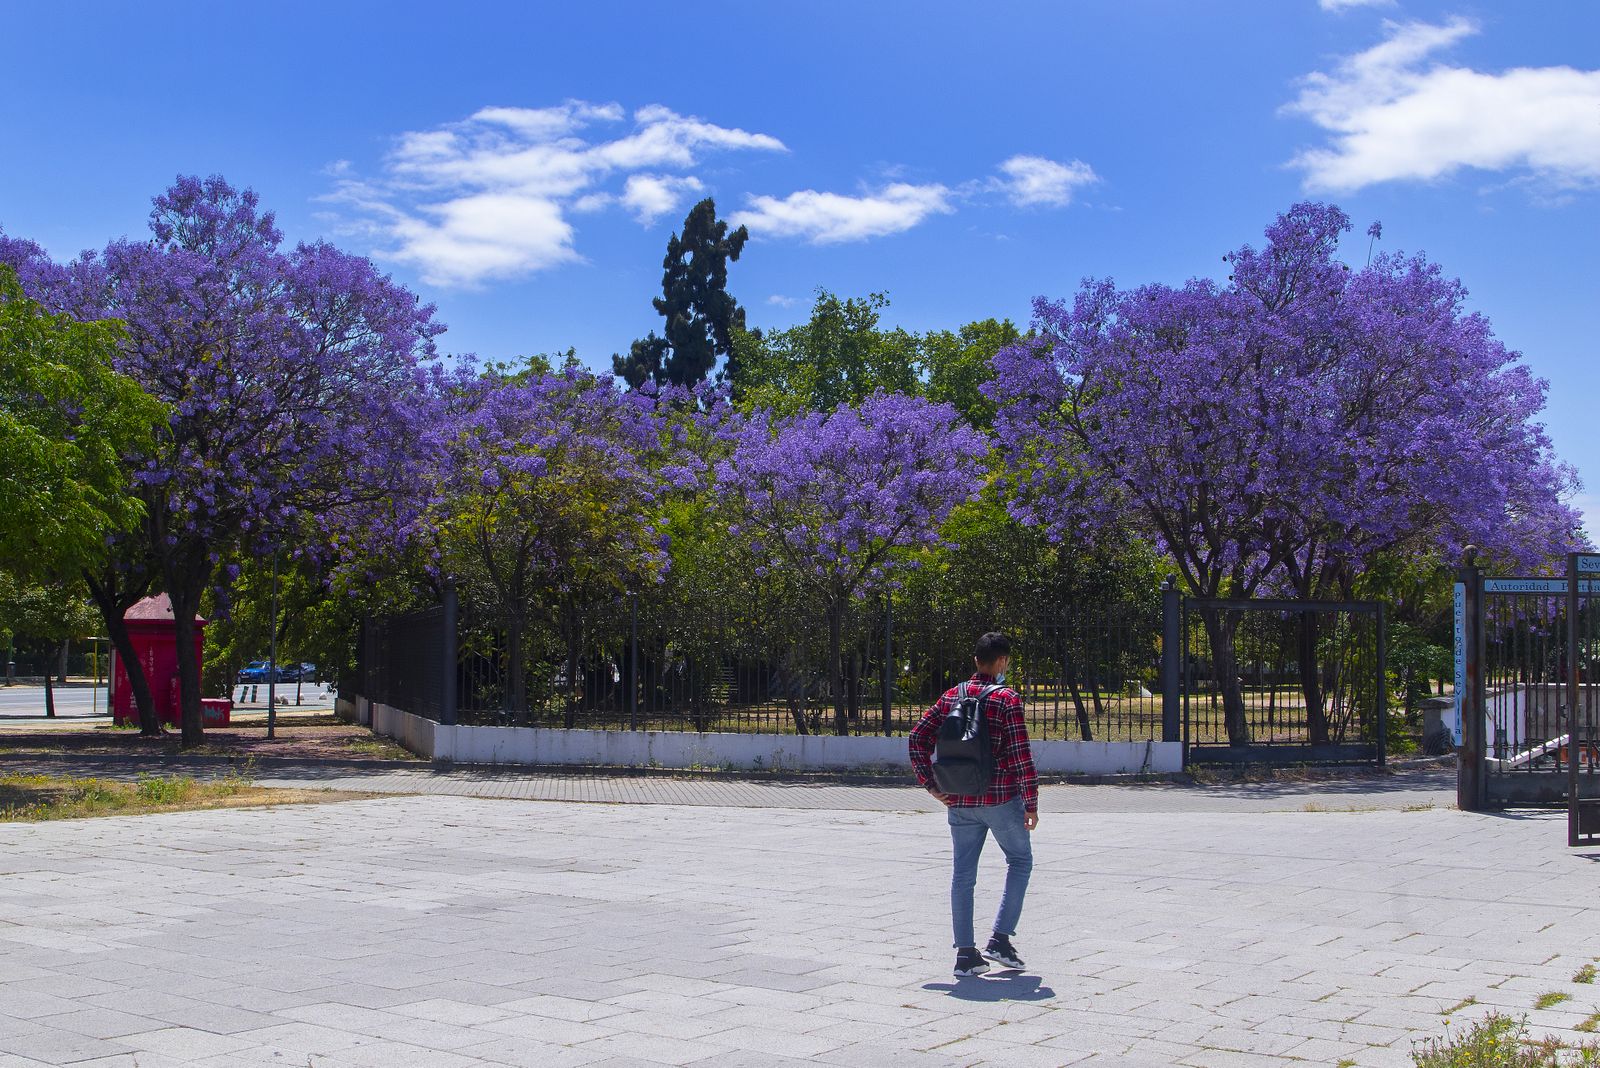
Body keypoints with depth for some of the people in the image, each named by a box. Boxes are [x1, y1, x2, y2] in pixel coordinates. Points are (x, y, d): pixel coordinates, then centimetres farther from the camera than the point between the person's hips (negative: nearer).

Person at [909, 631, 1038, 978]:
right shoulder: (1007, 700, -10)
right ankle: (1000, 939, 6)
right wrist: (1031, 803, -8)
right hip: (1001, 797, -4)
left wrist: (930, 784, 7)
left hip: (959, 801, 4)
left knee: (963, 874, 8)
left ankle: (965, 953, 7)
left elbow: (918, 738, 4)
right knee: (1020, 861, 15)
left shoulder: (952, 696, 6)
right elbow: (1021, 755, -13)